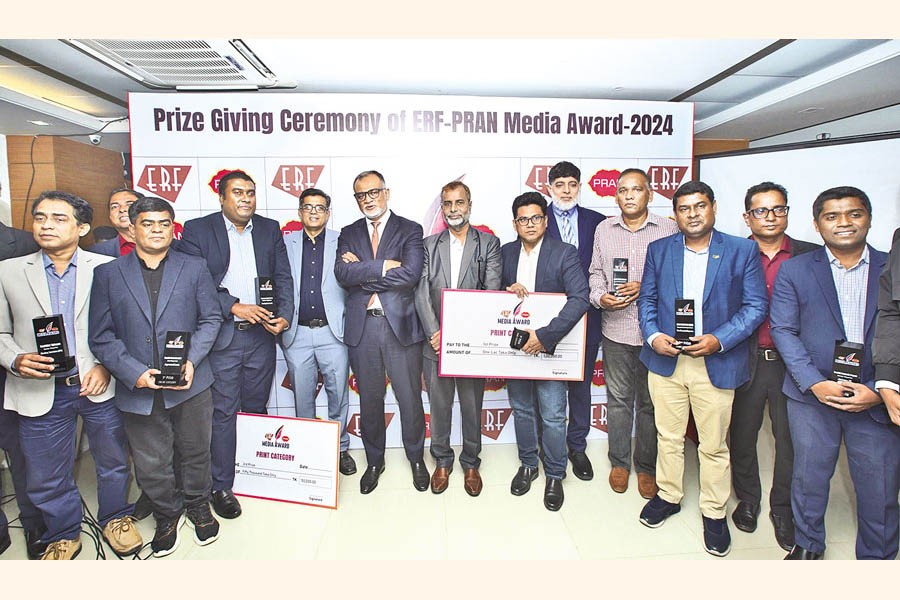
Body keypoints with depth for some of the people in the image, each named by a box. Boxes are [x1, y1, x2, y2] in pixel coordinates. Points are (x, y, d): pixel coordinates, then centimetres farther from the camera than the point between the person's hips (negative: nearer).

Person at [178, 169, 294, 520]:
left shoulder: (270, 229, 10)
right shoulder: (197, 229, 0)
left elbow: (283, 277, 7)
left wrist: (283, 315, -8)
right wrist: (233, 306, -17)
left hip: (261, 334, 3)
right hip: (220, 336, -3)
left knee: (256, 408, 15)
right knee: (223, 412, 3)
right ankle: (221, 486, 19)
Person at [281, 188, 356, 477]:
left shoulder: (341, 242, 6)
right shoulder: (286, 244, 9)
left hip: (333, 331, -1)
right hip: (297, 333, 1)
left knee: (338, 395, 7)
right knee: (302, 398, 11)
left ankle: (340, 447, 26)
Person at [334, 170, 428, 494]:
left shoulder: (410, 230, 1)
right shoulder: (349, 233, 10)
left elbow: (411, 273, -16)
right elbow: (342, 274, -7)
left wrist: (362, 272, -10)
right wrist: (383, 266, -15)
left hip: (401, 325, -2)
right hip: (361, 327, 3)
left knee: (410, 398, 8)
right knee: (370, 400, 14)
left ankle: (416, 459, 31)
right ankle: (374, 461, 34)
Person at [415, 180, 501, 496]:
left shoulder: (489, 243, 3)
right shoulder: (429, 245, 9)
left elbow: (491, 292, -7)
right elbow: (422, 292, 0)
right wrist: (434, 332, -12)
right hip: (436, 341, 1)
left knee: (472, 406, 11)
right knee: (439, 405, 12)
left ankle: (471, 463, 31)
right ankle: (442, 462, 31)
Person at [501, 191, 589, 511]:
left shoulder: (564, 253, -9)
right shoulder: (505, 253, 4)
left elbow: (580, 299, -19)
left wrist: (545, 336, -26)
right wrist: (508, 289, -13)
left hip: (549, 346, -4)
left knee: (553, 416, 4)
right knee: (521, 409, 17)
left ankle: (554, 475, 25)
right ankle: (528, 464, 37)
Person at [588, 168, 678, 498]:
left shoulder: (668, 229, -1)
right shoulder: (604, 229, 8)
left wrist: (645, 288, -16)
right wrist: (600, 296, -7)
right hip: (615, 329, 2)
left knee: (650, 402, 10)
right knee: (618, 399, 12)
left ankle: (647, 467, 27)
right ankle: (619, 462, 29)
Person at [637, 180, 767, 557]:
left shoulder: (743, 251, -1)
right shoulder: (658, 250, 6)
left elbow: (756, 305, -3)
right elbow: (647, 299, 8)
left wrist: (719, 339, -15)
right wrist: (653, 336, -9)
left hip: (716, 364, -2)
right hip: (665, 359, 2)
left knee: (714, 445, 9)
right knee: (668, 436, 15)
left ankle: (714, 512, 28)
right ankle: (668, 495, 35)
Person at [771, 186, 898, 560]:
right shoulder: (795, 270, 2)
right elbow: (783, 330, -4)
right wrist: (816, 383, -13)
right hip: (812, 395, 0)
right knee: (809, 476, 13)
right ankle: (807, 545, 35)